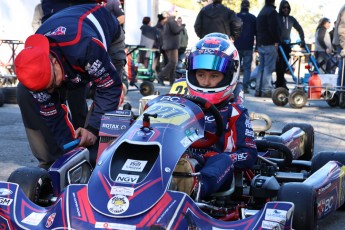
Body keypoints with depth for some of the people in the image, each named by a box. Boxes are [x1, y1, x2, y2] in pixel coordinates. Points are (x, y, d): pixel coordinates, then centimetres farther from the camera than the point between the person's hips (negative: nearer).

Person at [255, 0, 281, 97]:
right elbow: (274, 28, -18)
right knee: (268, 68, -9)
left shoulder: (261, 12, 20)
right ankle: (266, 90, -12)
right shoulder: (272, 12, -9)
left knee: (261, 67, 11)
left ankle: (258, 90, 10)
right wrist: (276, 41, -15)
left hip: (260, 44, 9)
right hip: (270, 44, -9)